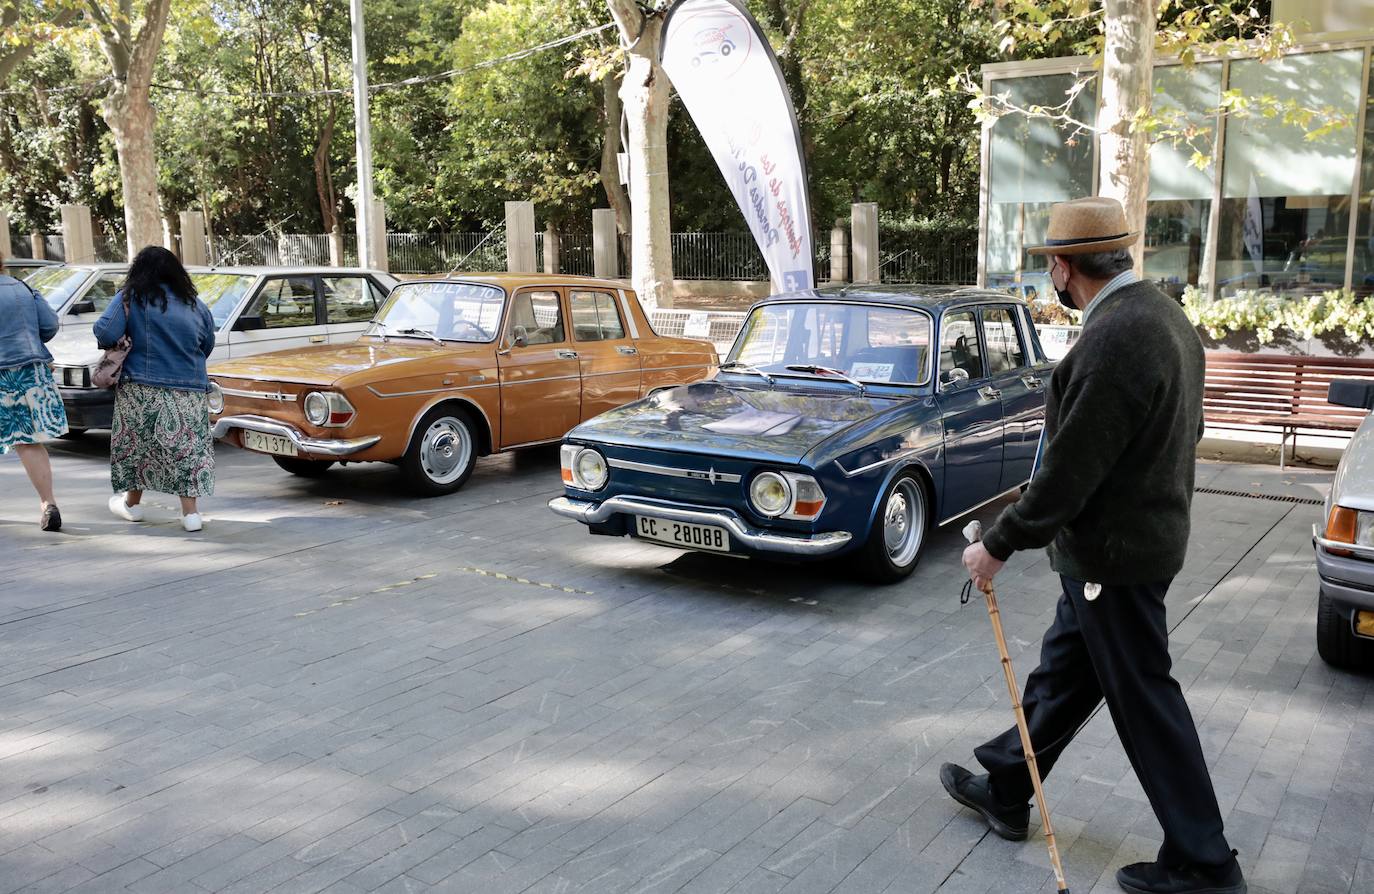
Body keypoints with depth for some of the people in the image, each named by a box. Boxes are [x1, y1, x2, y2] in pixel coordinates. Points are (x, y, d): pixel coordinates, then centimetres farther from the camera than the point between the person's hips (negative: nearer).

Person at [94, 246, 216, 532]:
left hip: (144, 388, -2)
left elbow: (105, 333, -15)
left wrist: (113, 344, 7)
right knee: (187, 447, 7)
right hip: (191, 391, 2)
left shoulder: (130, 298, -4)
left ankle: (132, 504, 31)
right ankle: (191, 512, 3)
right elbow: (208, 346, 13)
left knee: (136, 443, 16)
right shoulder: (196, 305, 6)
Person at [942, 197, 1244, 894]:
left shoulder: (1113, 340, -26)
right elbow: (1184, 431, 14)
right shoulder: (1162, 314, 5)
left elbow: (1070, 470, -25)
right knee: (1062, 672, 20)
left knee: (1144, 700, 4)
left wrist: (999, 545, -14)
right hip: (1151, 530, 10)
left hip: (1113, 553, -10)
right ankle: (1004, 791, 37)